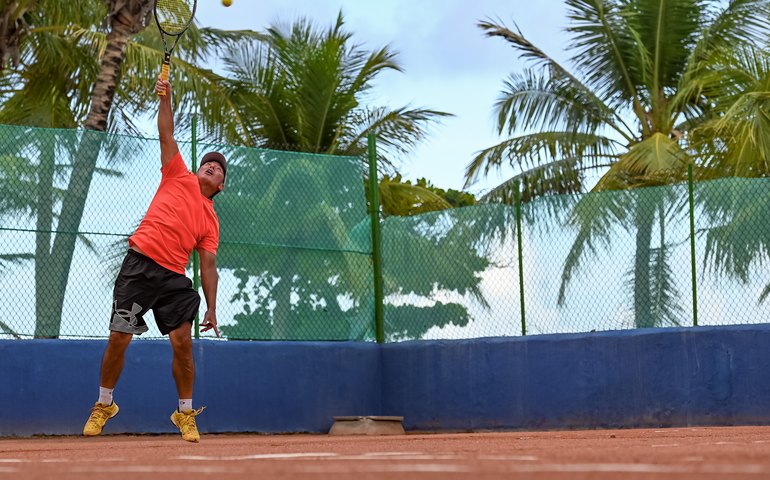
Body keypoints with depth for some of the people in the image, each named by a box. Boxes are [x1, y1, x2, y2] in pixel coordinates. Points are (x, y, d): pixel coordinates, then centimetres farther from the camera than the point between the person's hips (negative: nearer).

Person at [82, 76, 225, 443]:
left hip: (173, 277, 2)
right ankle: (103, 405, 16)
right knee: (118, 338, -2)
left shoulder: (210, 221, 15)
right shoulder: (179, 177, 13)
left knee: (183, 342, -8)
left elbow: (208, 266, 10)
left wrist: (211, 308, 2)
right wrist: (165, 100, -4)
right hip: (140, 263, -2)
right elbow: (166, 134, 8)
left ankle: (186, 413, 8)